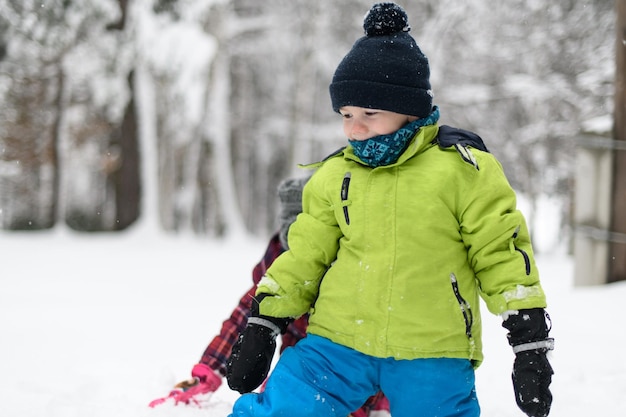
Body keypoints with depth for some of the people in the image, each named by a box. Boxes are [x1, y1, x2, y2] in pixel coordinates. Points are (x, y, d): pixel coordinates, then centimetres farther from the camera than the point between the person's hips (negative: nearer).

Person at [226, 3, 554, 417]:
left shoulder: (462, 166, -5)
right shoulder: (334, 176, 6)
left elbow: (503, 251, -3)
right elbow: (305, 255, 13)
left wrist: (530, 344, -4)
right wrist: (262, 325, 10)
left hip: (433, 355, -2)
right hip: (337, 344, 3)